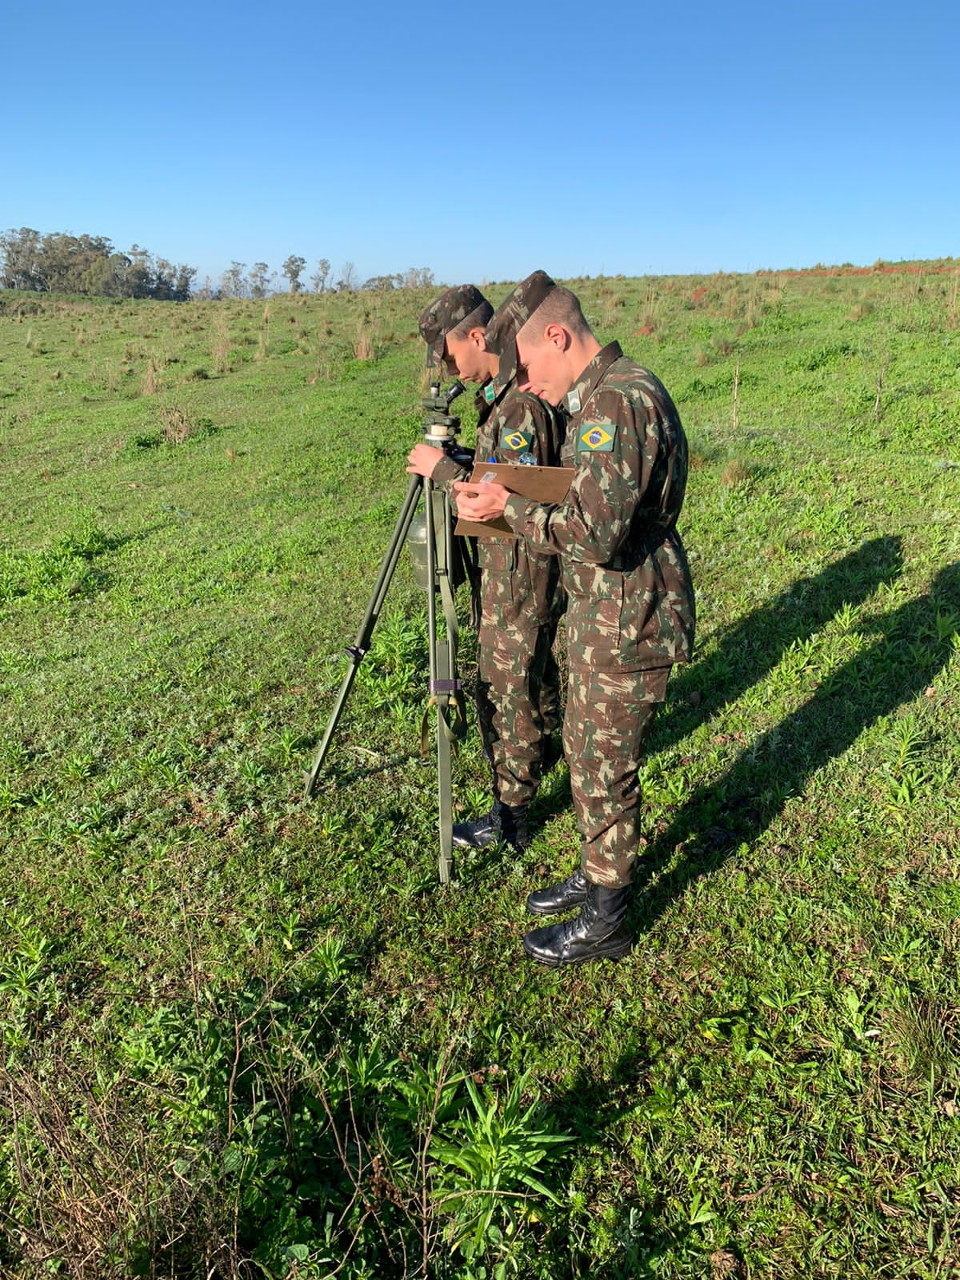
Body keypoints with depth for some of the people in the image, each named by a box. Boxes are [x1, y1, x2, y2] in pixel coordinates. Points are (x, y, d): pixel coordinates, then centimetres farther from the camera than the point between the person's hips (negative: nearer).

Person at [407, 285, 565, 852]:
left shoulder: (523, 403, -24)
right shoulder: (505, 392, 9)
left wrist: (443, 469, -20)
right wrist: (455, 464, 6)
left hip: (521, 575, -10)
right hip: (526, 568, 10)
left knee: (506, 691, 0)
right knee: (537, 673, 25)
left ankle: (511, 817, 13)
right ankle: (544, 755, 45)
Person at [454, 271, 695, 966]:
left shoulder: (616, 400, -22)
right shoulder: (611, 391, 11)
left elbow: (595, 535, -29)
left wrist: (508, 507, -17)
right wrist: (518, 499, 7)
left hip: (627, 626, -10)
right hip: (604, 615, 10)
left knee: (604, 770, 4)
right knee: (587, 750, 22)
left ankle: (606, 920, 24)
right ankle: (596, 875, 41)